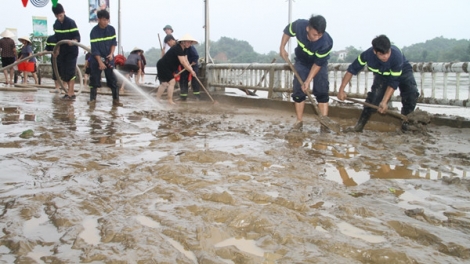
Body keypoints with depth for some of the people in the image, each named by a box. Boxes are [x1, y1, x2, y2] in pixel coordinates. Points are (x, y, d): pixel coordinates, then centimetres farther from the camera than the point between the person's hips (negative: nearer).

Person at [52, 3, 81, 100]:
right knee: (63, 73, 7)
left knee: (70, 72, -10)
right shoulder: (56, 24, 7)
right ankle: (71, 92, 15)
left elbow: (77, 36, -20)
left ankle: (70, 93, -8)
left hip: (71, 51, -7)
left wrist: (73, 41, -41)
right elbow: (57, 38, 16)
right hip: (62, 51, 7)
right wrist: (56, 50, 17)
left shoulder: (70, 22, -14)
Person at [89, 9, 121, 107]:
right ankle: (93, 99, 12)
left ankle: (116, 99, 3)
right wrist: (100, 62, -18)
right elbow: (94, 49, -15)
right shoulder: (94, 31, -14)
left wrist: (111, 53, -12)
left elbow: (114, 42, 5)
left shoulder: (111, 29, -4)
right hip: (96, 58, -2)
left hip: (109, 58, 2)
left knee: (113, 79, -1)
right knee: (94, 79, 2)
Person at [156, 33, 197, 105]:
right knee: (172, 81, -15)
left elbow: (186, 61, 3)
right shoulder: (177, 48, -25)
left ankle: (157, 99, 26)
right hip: (163, 66, -11)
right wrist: (191, 71, -23)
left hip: (168, 67, 11)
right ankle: (170, 100, -10)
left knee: (164, 83, 16)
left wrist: (191, 70, -10)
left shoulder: (183, 49, 6)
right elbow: (183, 62, -29)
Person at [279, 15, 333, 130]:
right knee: (298, 90, -1)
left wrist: (308, 81, -26)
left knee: (322, 92, -11)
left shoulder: (327, 42, -39)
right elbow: (287, 32, -8)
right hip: (301, 62, 2)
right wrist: (282, 48, -10)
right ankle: (299, 121, 10)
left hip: (319, 63, -2)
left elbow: (318, 63, -27)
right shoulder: (299, 25, -34)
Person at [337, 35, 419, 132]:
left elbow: (393, 82, -34)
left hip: (402, 72, -1)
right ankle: (360, 123, -4)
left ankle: (405, 120, -5)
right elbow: (351, 70, -22)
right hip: (382, 74, 2)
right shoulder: (368, 54, -34)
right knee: (374, 96, -19)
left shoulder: (397, 56, -40)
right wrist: (341, 89, -26)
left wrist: (384, 101, -38)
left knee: (412, 93, -25)